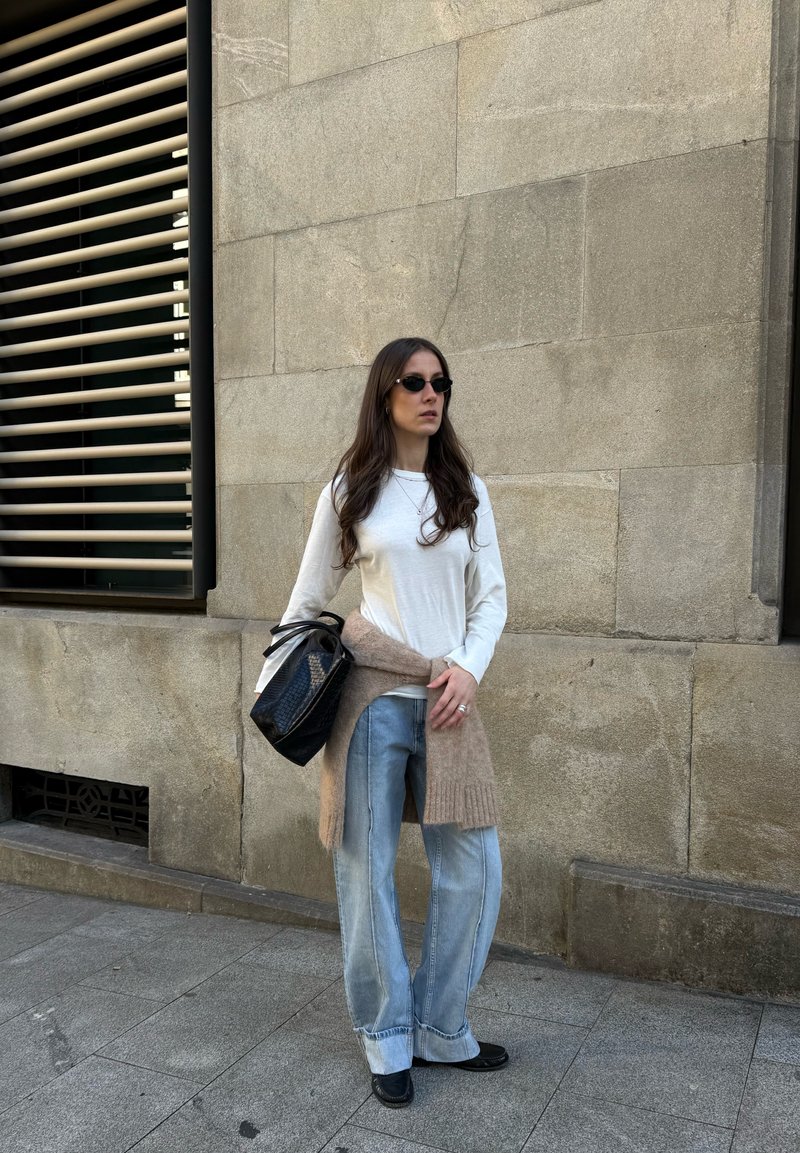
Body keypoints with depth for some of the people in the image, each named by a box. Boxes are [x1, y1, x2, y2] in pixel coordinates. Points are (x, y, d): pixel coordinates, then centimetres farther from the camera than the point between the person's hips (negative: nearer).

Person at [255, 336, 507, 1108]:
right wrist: (272, 683, 6)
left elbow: (492, 596, 9)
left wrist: (467, 667, -7)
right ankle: (386, 1038, 24)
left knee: (473, 869, 4)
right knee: (368, 868, 5)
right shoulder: (350, 490, 4)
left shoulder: (467, 490, 10)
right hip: (370, 692, -2)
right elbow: (308, 598, 9)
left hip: (446, 695, 3)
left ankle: (440, 1029, 25)